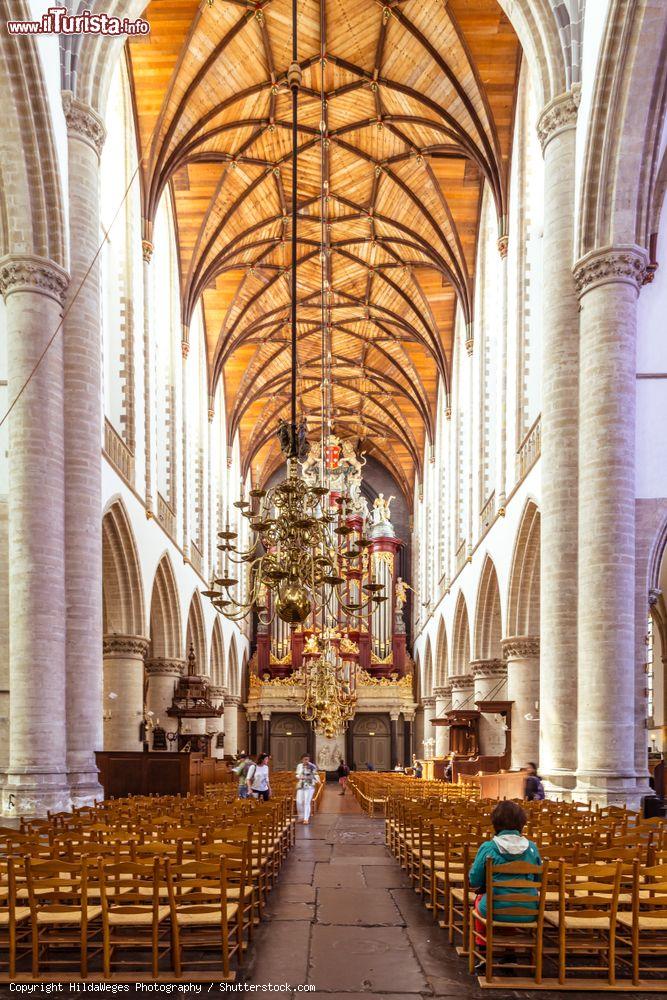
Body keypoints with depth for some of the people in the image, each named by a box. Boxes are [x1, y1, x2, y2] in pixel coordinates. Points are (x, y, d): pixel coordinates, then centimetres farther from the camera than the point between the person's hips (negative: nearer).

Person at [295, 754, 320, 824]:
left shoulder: (312, 766, -6)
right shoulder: (299, 766, 8)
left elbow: (315, 775, -3)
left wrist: (317, 781, -23)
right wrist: (298, 777, -6)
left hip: (309, 786, -4)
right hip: (300, 786, 4)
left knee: (307, 802, -8)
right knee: (299, 802, -2)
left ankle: (306, 819, -2)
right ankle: (301, 817, 19)